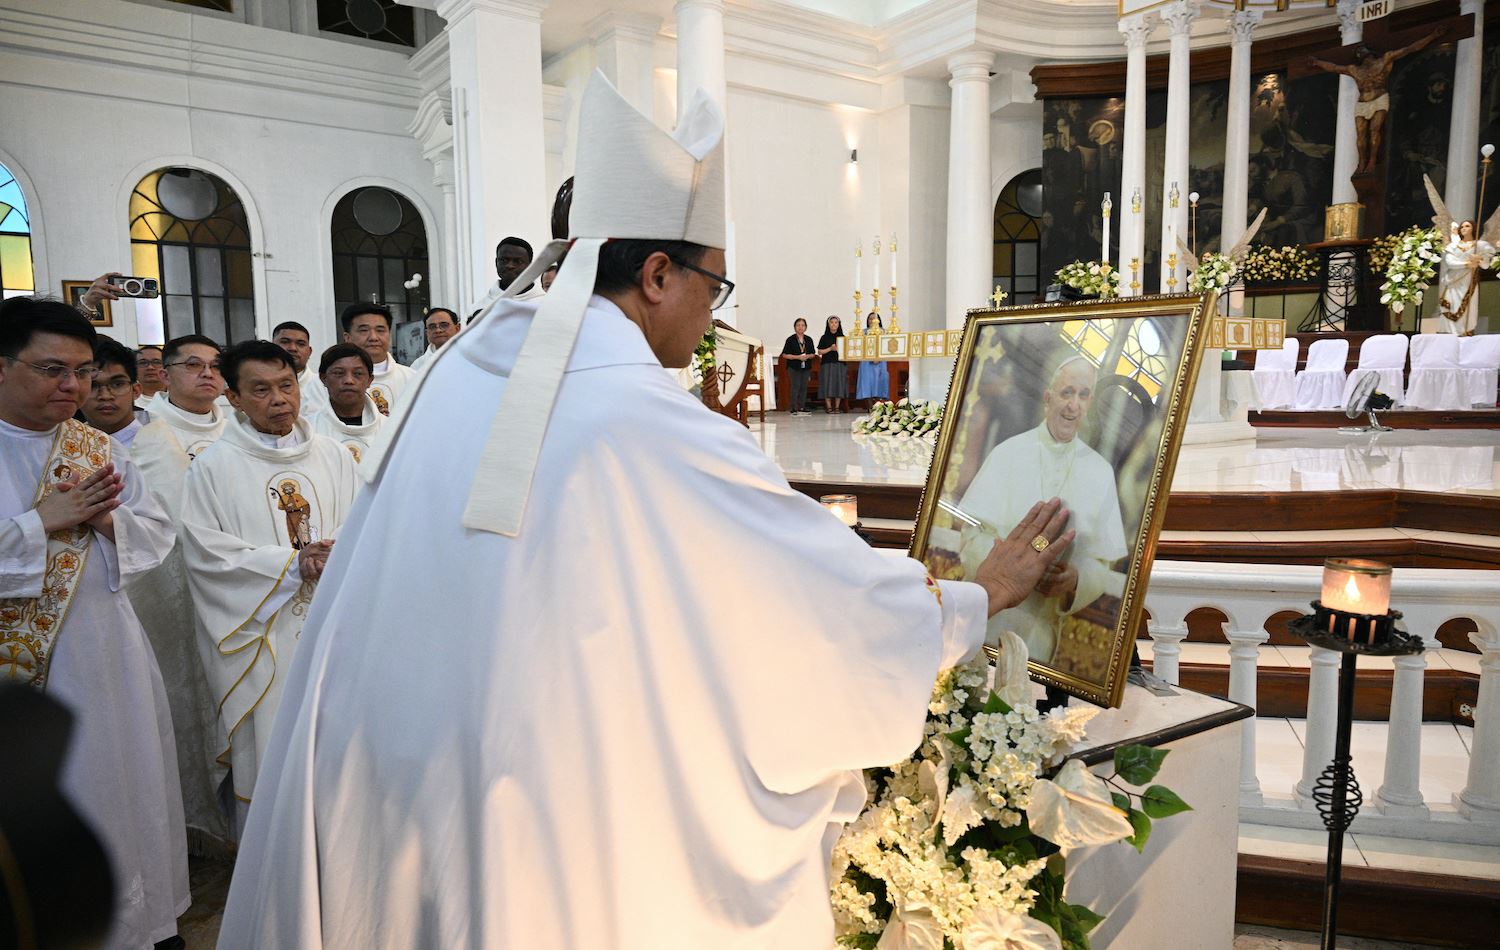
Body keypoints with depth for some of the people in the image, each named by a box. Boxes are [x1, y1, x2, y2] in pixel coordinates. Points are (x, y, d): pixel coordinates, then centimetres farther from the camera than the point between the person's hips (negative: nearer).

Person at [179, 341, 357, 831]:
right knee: (266, 755, 4)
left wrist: (337, 554, -16)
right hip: (259, 636, -2)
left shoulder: (332, 455, 7)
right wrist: (293, 563, -15)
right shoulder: (213, 466, -2)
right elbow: (204, 551, -8)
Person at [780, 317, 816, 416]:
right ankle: (794, 408, -5)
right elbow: (784, 355, -7)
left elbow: (812, 354, 14)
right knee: (795, 387, -9)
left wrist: (807, 356, -10)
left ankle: (802, 407, 12)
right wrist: (798, 357, -16)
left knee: (804, 387, 5)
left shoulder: (809, 340, 9)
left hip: (806, 367, 4)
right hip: (794, 367, -4)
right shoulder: (790, 340, -3)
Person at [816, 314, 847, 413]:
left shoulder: (842, 337, 10)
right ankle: (829, 407, -1)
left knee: (839, 385, -1)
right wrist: (830, 348, -10)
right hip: (827, 364, -2)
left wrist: (839, 349, -10)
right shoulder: (824, 338, 5)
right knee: (828, 385, -6)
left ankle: (837, 407, 7)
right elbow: (819, 352, 1)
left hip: (840, 364, 2)